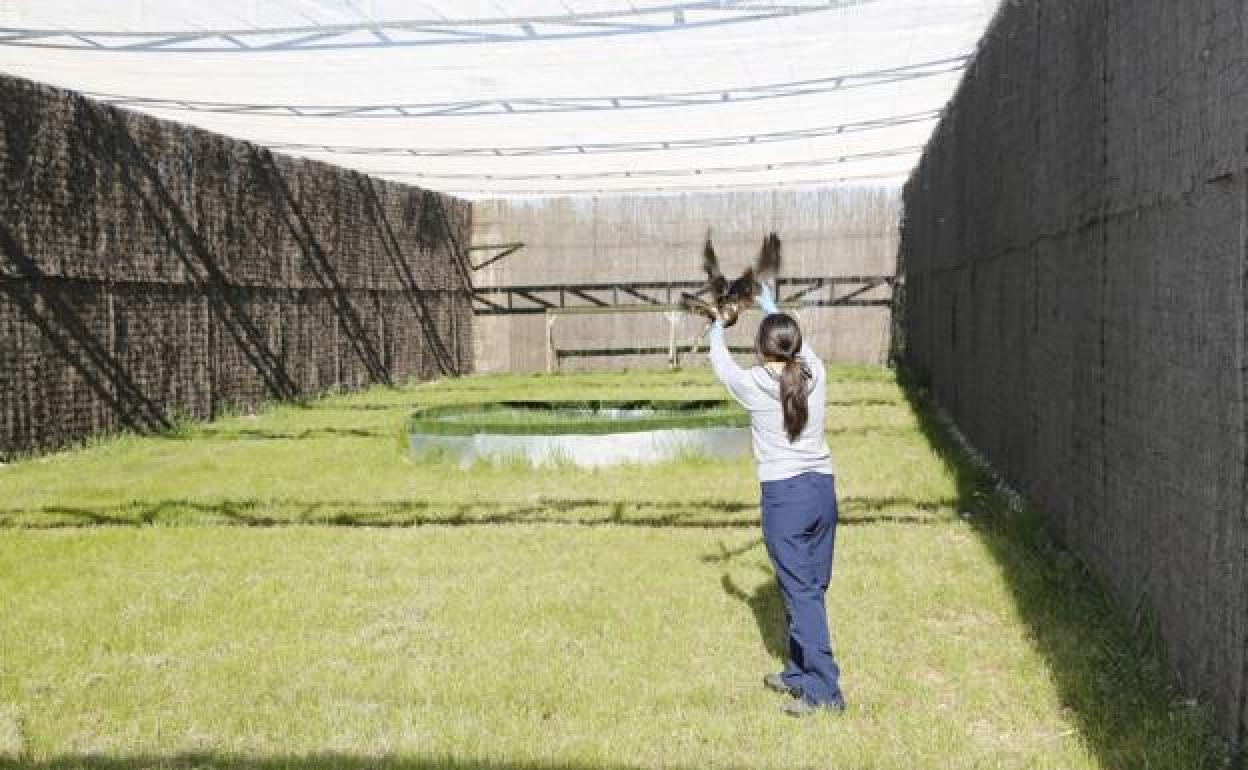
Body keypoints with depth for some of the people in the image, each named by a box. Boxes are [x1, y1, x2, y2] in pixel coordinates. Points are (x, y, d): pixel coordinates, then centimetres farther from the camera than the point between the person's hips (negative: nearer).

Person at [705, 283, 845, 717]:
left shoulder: (754, 384, -7)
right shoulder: (815, 374, 1)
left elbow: (722, 364, 15)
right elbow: (800, 348, 25)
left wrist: (716, 332, 37)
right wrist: (771, 307, 41)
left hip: (784, 495, -5)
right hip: (823, 489, 5)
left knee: (800, 592, -3)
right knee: (812, 588, 14)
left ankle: (825, 690, -5)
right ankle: (798, 674, 28)